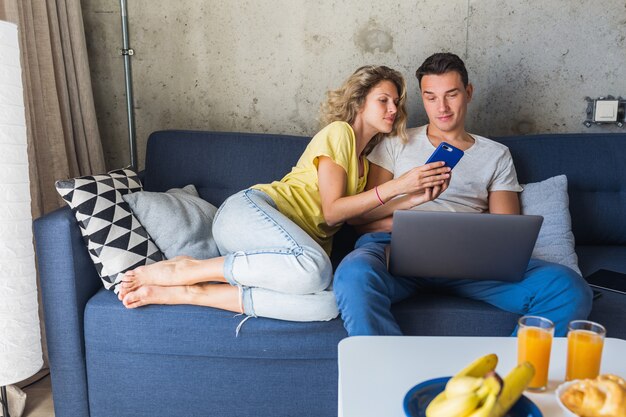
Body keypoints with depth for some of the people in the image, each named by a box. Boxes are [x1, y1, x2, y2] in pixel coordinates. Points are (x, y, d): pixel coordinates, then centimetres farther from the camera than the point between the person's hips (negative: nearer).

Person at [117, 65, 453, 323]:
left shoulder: (364, 162, 28)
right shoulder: (339, 132, 3)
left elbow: (358, 215, 12)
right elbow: (332, 211, -6)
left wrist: (413, 199, 5)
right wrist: (397, 186, -9)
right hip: (250, 209, -7)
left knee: (329, 303, -28)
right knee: (314, 267, -41)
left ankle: (183, 294, -23)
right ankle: (183, 270, -21)